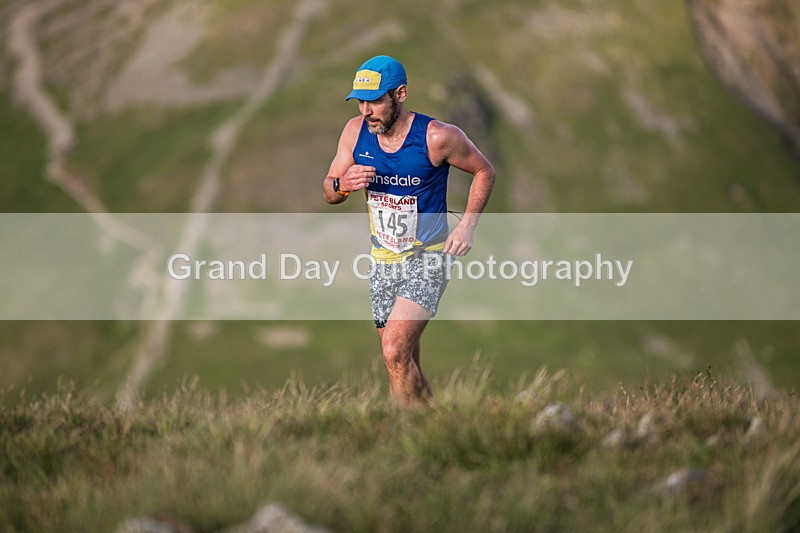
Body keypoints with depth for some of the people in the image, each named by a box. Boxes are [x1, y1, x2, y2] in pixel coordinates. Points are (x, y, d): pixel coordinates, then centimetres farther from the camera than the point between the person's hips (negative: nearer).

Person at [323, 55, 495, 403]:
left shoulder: (437, 137, -16)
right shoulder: (355, 132, -3)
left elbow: (484, 171, 0)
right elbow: (328, 193, 7)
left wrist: (468, 225, -11)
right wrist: (343, 184, -17)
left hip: (427, 259, -5)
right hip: (383, 261, 6)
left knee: (395, 352, -22)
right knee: (406, 364, 10)